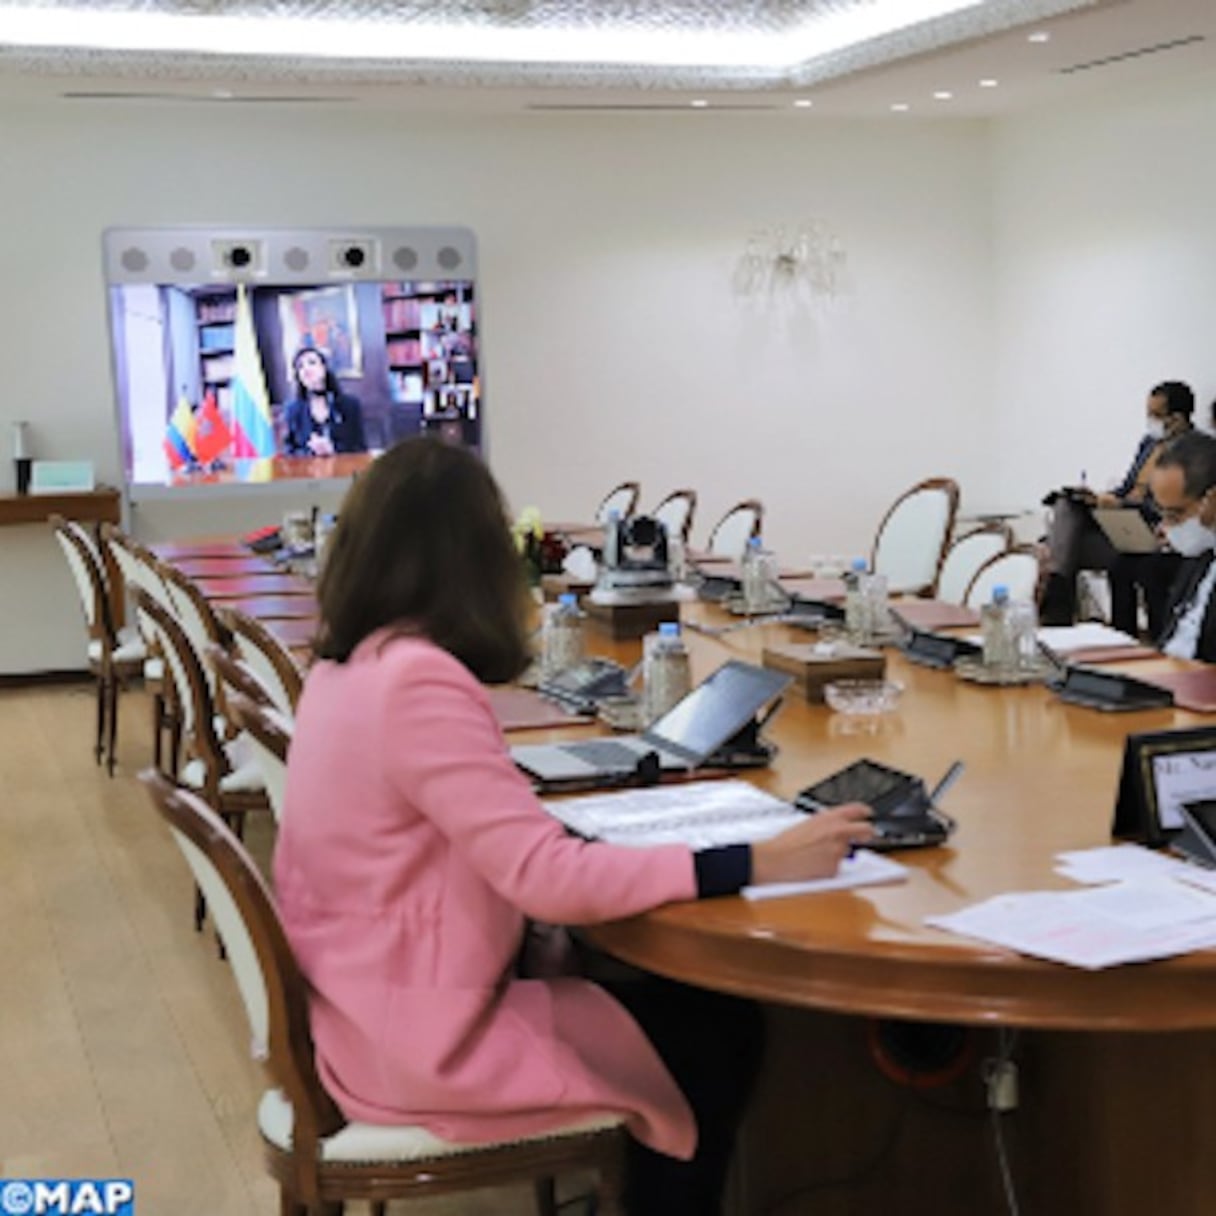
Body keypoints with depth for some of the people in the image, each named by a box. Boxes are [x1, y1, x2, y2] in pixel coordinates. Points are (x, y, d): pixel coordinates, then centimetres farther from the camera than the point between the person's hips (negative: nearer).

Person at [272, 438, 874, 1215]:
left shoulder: (344, 668, 2)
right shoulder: (420, 682, -25)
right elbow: (545, 878, -29)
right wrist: (754, 864, -26)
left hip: (370, 1009, 9)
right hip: (426, 1041, -9)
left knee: (652, 984, 20)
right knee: (719, 1028, 4)